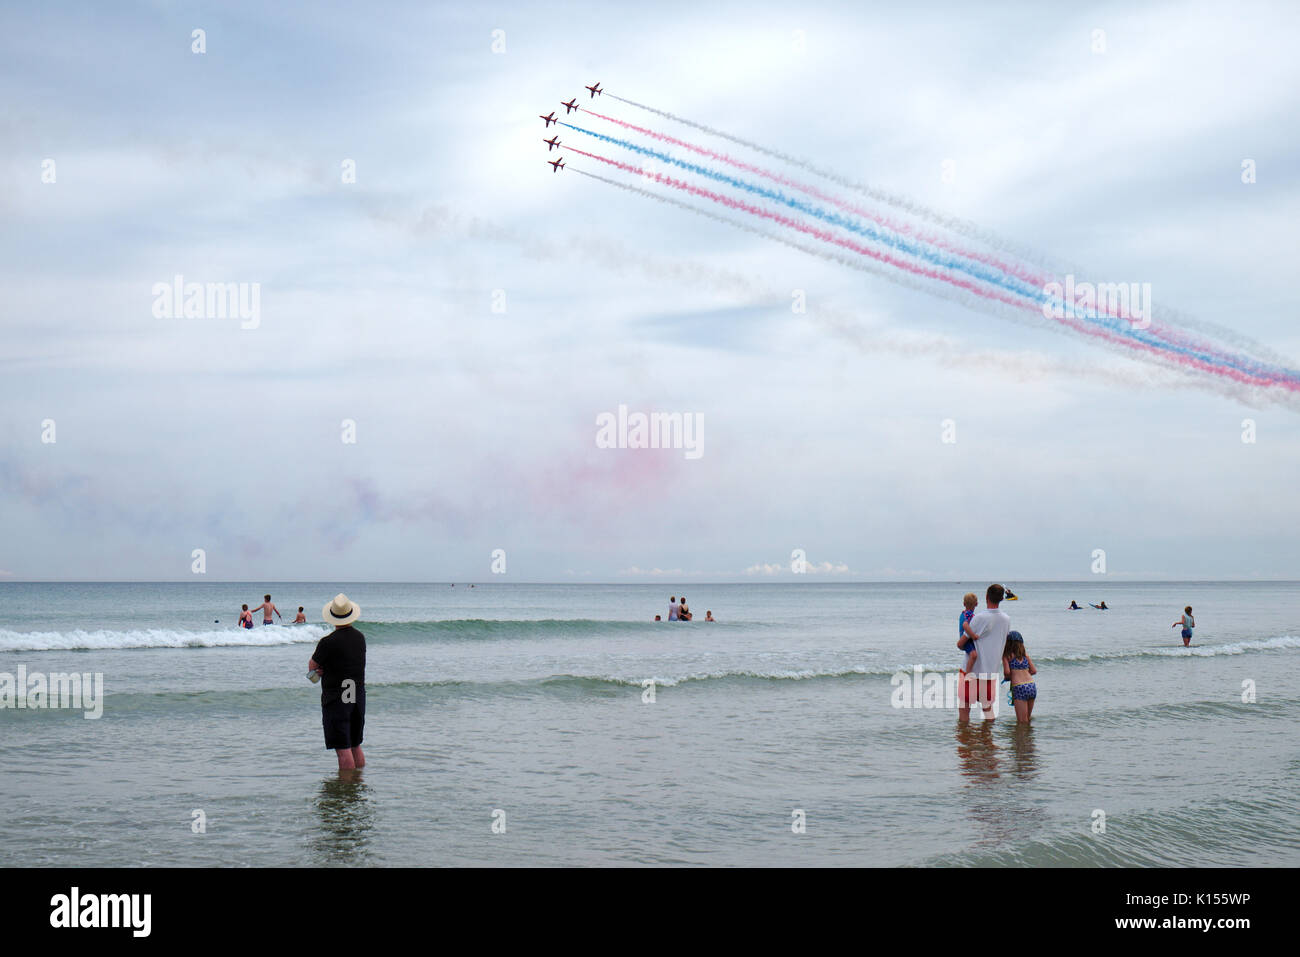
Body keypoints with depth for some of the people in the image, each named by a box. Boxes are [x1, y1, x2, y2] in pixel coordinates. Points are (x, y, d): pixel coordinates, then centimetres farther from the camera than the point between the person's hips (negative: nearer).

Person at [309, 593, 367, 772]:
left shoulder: (328, 642, -16)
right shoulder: (360, 637, 5)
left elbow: (312, 666, -3)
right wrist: (325, 668, 2)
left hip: (336, 699, -7)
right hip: (358, 697, 7)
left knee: (343, 749, -5)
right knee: (356, 746, 17)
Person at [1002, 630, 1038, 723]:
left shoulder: (1007, 655, 2)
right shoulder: (1025, 654, 16)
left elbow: (1007, 671, -9)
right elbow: (1034, 671, 16)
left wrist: (1007, 677, 13)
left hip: (1019, 688, -6)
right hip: (1032, 686, 6)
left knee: (1022, 722, -2)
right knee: (1027, 718, 20)